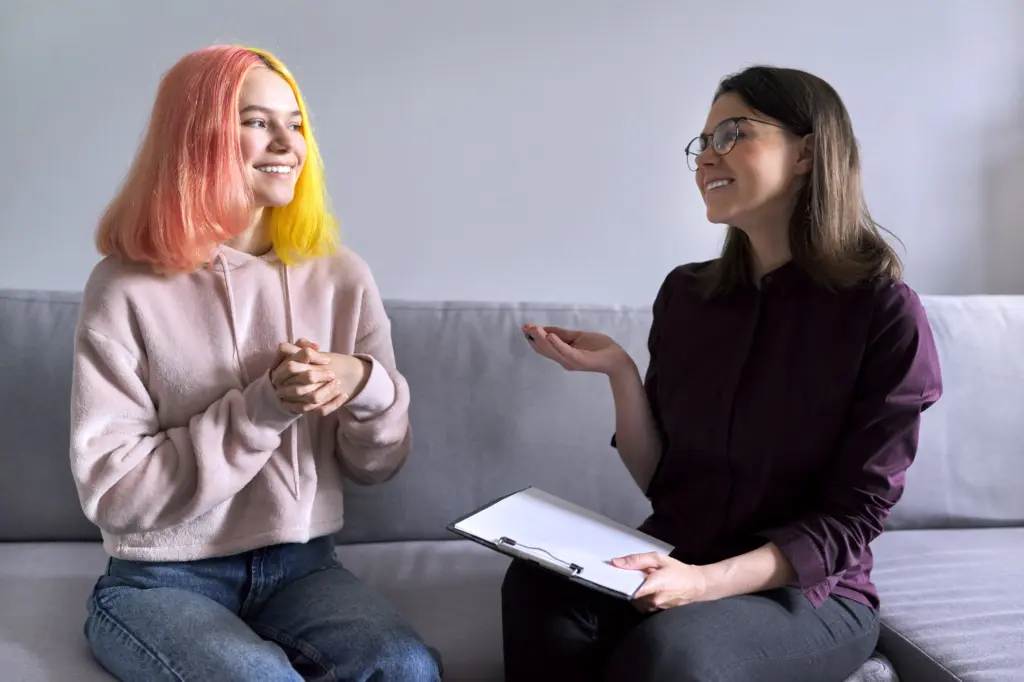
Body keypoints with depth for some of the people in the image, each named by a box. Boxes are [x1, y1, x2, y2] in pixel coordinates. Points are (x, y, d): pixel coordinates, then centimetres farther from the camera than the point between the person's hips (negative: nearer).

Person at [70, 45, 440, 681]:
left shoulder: (340, 278, 0)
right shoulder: (128, 289, -9)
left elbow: (378, 464, 5)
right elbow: (113, 490, -12)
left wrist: (367, 386, -17)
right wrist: (261, 408, -21)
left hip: (301, 568, 3)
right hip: (162, 581, -3)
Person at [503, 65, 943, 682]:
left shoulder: (883, 311, -10)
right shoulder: (686, 295, 4)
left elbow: (851, 518, -12)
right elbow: (658, 480, 6)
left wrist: (709, 581, -26)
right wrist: (619, 371, -10)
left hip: (809, 593, -3)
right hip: (673, 564, 4)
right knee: (539, 588, -27)